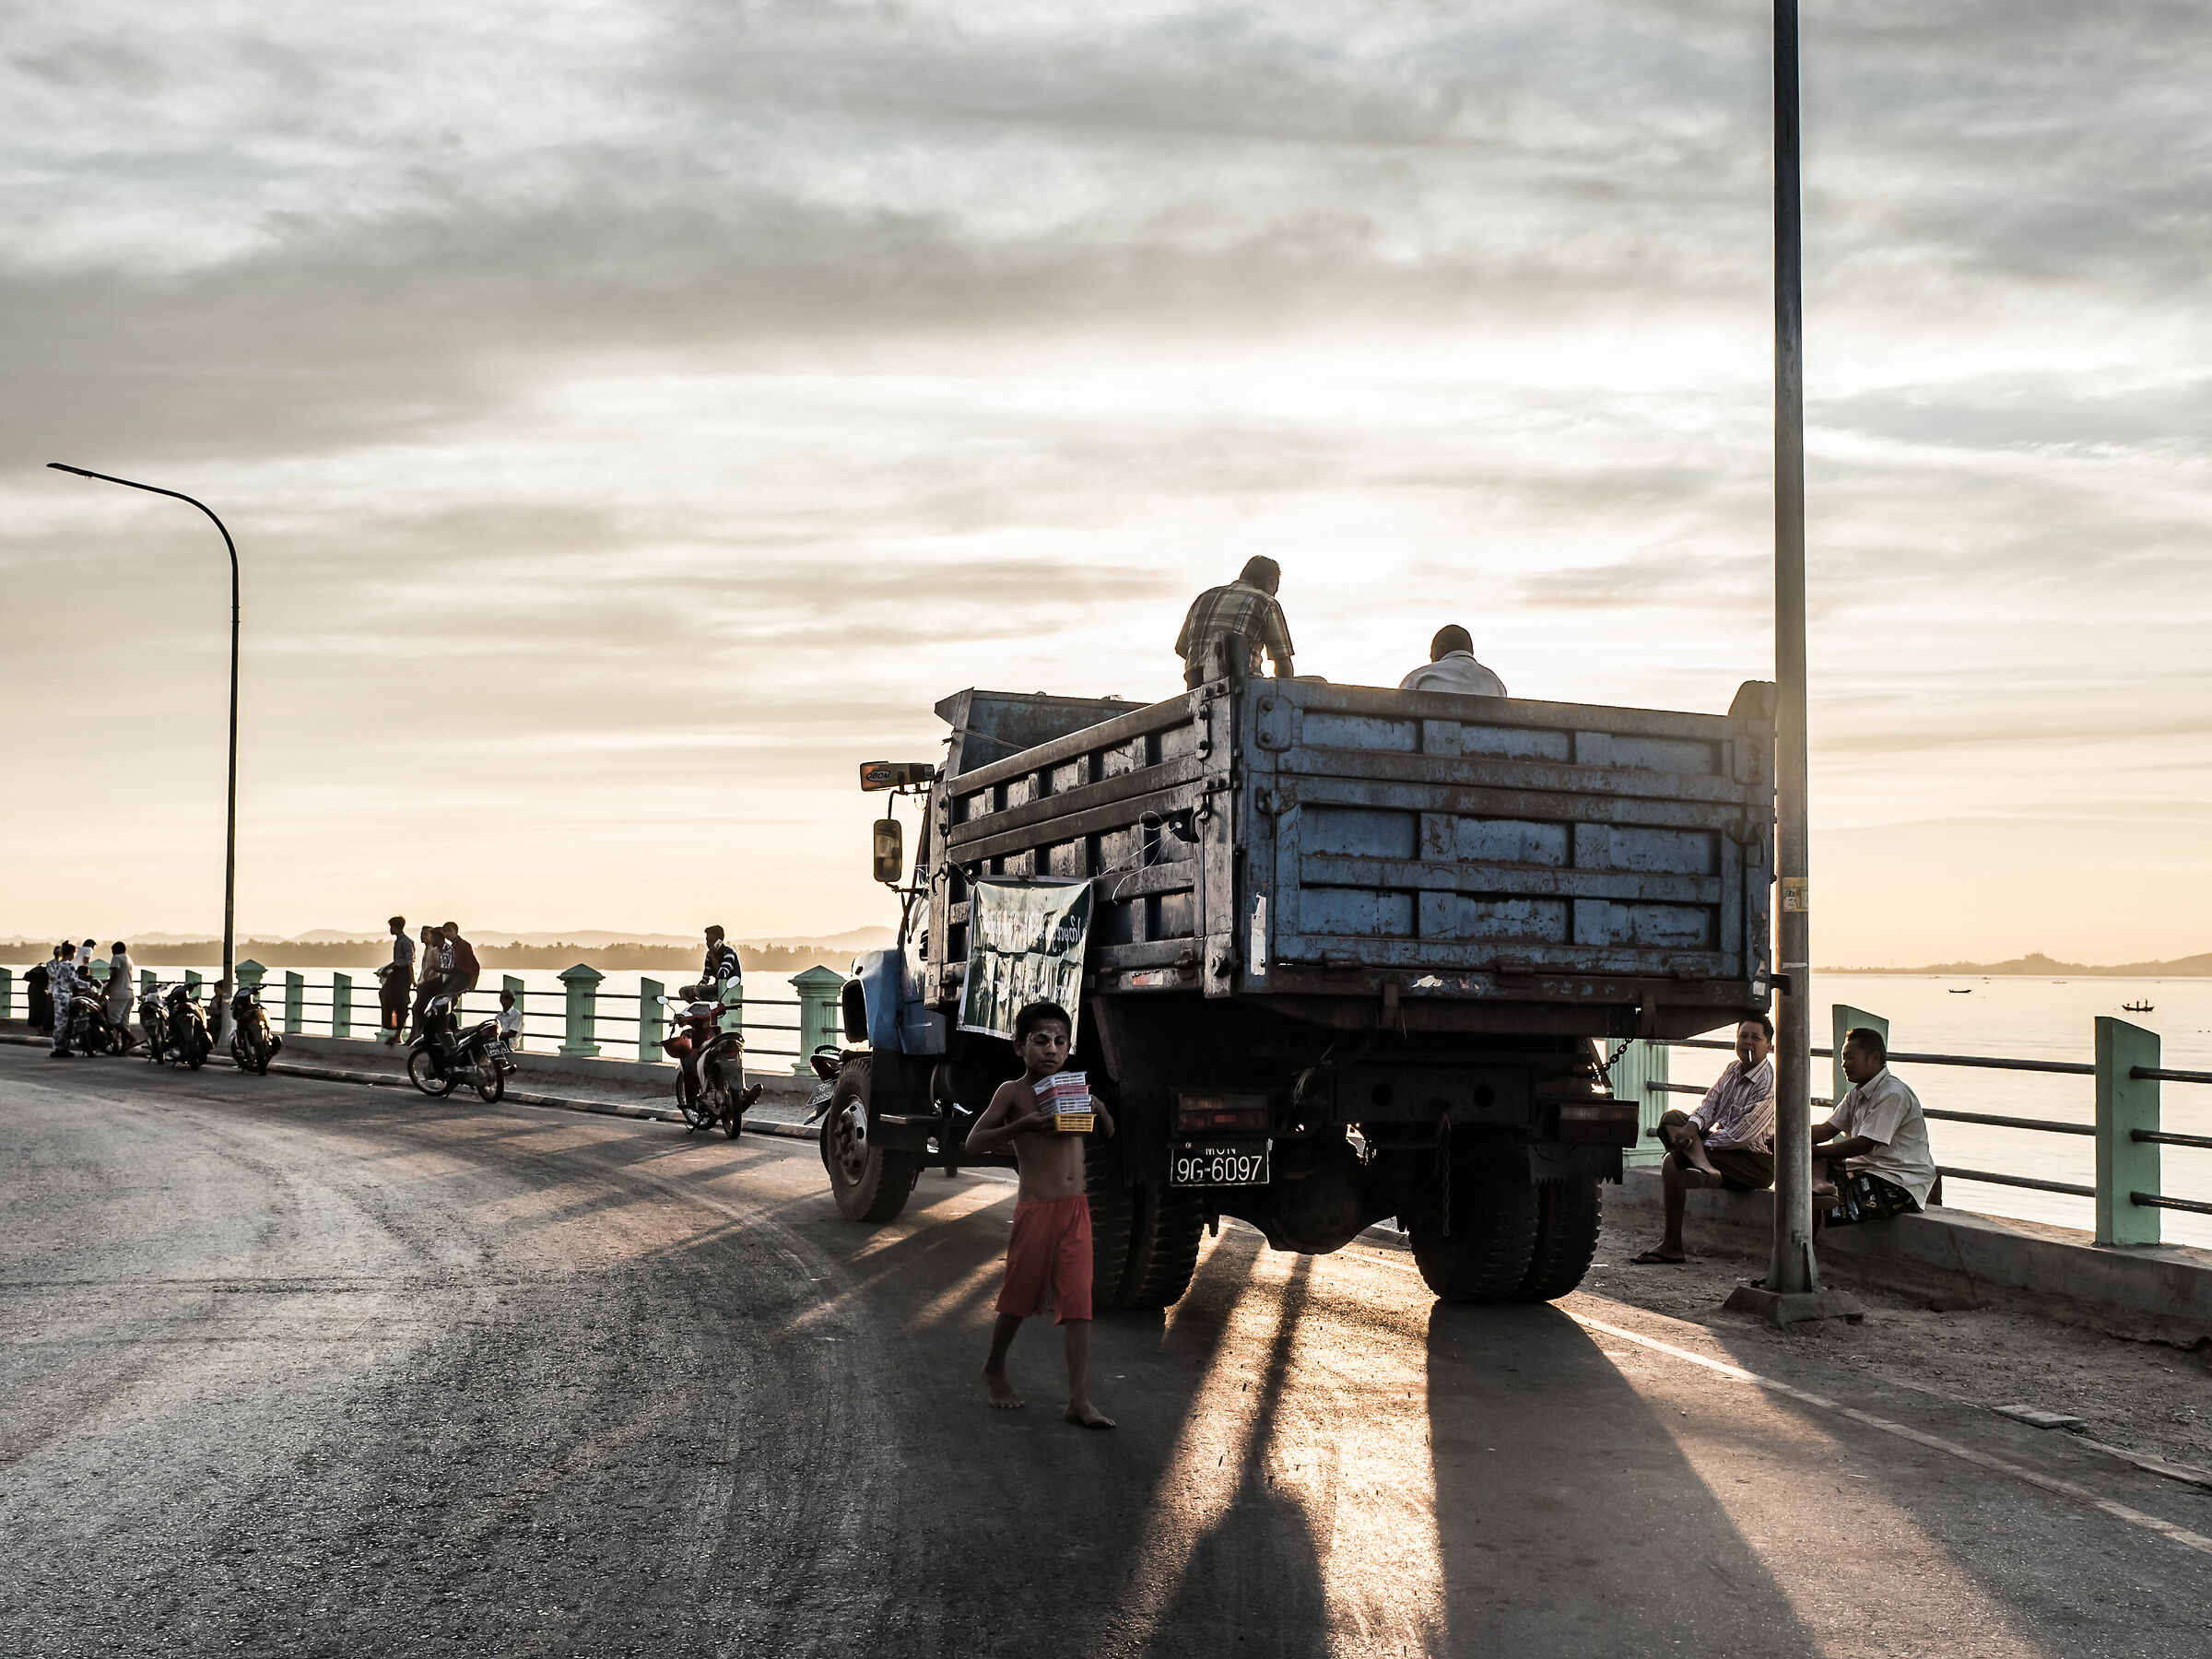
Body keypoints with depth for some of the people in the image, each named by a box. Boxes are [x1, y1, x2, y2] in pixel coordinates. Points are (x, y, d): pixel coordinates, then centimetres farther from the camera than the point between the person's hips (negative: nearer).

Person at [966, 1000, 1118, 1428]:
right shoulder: (1013, 1092, -4)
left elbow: (1108, 1132, 21)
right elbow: (975, 1142, -10)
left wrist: (1095, 1103, -1)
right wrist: (1023, 1124, -22)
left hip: (1076, 1209, 4)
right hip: (1035, 1210, -4)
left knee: (1078, 1302, -3)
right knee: (1019, 1297, 10)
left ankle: (1079, 1400, -3)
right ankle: (994, 1370, 34)